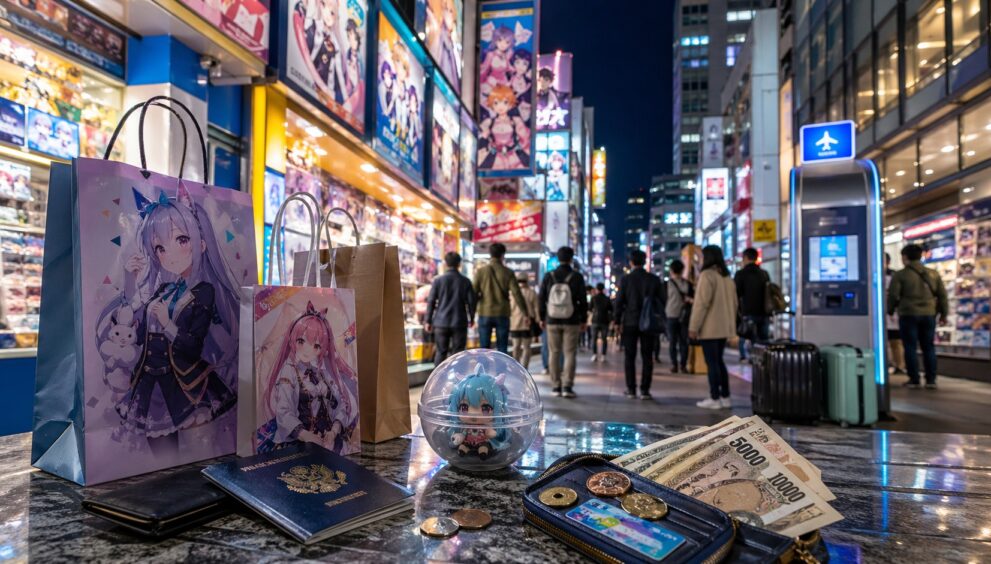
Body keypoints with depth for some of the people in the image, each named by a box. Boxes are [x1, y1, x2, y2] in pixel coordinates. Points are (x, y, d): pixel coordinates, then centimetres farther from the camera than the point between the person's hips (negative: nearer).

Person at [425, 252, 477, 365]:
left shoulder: (438, 280, -1)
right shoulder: (465, 281, 0)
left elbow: (431, 301, -1)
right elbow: (471, 301, 3)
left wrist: (427, 321, 6)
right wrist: (471, 318, 17)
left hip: (441, 322, 1)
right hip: (459, 322, -1)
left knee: (441, 352, 9)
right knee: (457, 353, 4)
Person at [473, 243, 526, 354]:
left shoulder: (480, 271, -1)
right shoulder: (508, 273, -2)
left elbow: (474, 293, -2)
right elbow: (516, 294, -6)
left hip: (485, 314, 0)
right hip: (502, 314, 0)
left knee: (484, 348, 6)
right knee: (502, 349, 6)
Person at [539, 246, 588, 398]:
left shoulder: (549, 276, -2)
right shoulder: (577, 277, -6)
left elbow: (542, 299, 2)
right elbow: (583, 301, -3)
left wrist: (542, 318, 11)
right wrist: (583, 320, 6)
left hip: (552, 321, 2)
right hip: (571, 322, -1)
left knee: (554, 353, 8)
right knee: (569, 353, 4)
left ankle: (556, 387, 10)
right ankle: (567, 386, -2)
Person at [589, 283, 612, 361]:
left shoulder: (594, 298, -3)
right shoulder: (607, 299, 1)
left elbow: (589, 307, 8)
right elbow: (611, 309, 7)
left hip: (595, 320, -1)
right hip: (605, 321, 1)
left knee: (594, 338, 6)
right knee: (604, 339, 6)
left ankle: (594, 355, -5)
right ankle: (603, 356, 0)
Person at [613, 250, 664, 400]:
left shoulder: (625, 279, -4)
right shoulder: (654, 279, 2)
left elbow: (619, 302, -5)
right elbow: (662, 300, 3)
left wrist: (618, 321, 1)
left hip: (629, 323, -1)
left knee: (629, 357, 7)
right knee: (647, 357, 5)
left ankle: (631, 389, 7)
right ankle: (644, 390, 3)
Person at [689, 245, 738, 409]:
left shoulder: (707, 275, -12)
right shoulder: (727, 277, 14)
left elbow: (702, 303, -17)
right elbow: (734, 303, 16)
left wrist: (693, 327, -14)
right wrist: (730, 322, 22)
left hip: (709, 328, -8)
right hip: (724, 328, 8)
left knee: (712, 362, -3)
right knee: (719, 361, 15)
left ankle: (714, 399, 1)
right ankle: (725, 397, 17)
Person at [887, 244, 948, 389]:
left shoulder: (900, 275, -6)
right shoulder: (933, 274, 8)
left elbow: (893, 296, -7)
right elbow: (942, 295, 10)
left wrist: (889, 311, 8)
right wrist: (943, 314, 17)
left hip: (908, 315, -4)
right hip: (929, 315, 4)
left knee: (910, 347, 3)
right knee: (929, 347, 11)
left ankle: (914, 380, 3)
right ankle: (931, 380, 11)